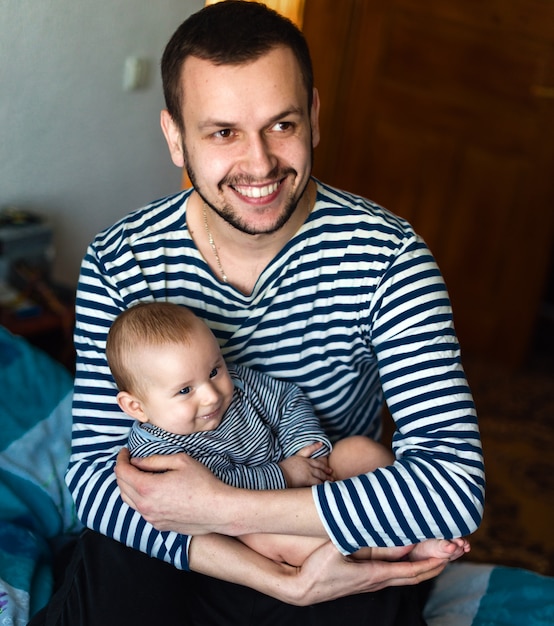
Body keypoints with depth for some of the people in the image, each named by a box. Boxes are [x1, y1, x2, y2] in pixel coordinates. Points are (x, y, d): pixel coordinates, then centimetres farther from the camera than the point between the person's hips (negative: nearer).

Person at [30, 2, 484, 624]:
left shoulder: (387, 256, -17)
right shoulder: (117, 265, -13)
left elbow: (454, 480, -24)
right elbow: (94, 471, -13)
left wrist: (220, 504, -27)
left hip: (337, 543, 1)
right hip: (162, 543, 0)